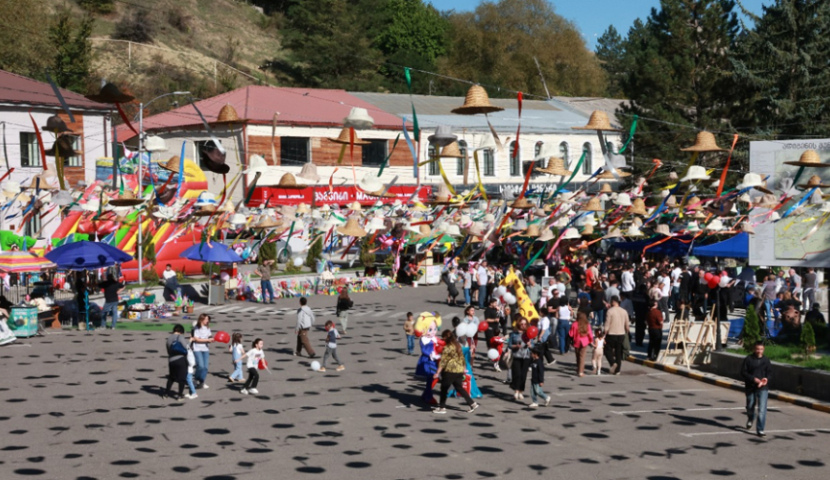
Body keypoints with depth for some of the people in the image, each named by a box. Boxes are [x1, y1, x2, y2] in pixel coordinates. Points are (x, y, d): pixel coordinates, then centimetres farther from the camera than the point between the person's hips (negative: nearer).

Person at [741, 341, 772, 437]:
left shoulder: (766, 360, 3)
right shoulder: (748, 359, -4)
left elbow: (770, 373, 8)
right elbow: (743, 372, -6)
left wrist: (766, 379, -14)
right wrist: (754, 379, -18)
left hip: (763, 387, 0)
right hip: (750, 387, 0)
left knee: (762, 409, -10)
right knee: (750, 406, 18)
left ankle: (760, 430, -7)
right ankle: (750, 420, 50)